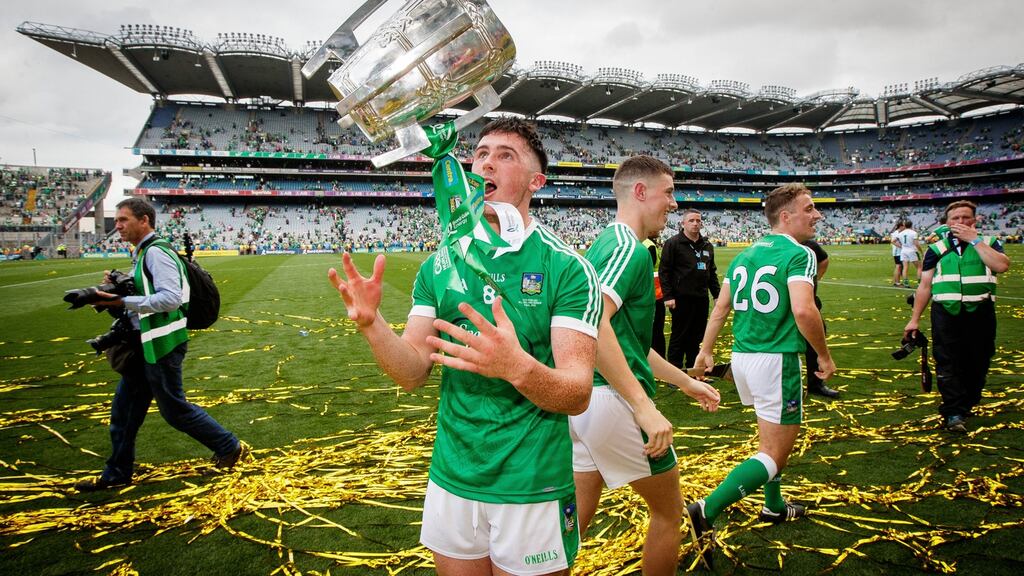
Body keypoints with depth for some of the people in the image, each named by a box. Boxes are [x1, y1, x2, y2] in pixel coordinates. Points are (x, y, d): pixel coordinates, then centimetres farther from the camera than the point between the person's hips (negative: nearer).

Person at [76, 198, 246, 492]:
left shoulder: (156, 252, -16)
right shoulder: (142, 254, 15)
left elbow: (171, 298, -26)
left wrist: (123, 301, -26)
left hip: (161, 343, -10)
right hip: (146, 343, 10)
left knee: (174, 407, 0)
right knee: (124, 407, 14)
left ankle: (231, 448, 15)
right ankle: (117, 473, 27)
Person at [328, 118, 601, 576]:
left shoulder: (567, 268, -12)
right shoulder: (438, 266, 2)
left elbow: (578, 395, -18)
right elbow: (413, 372, -2)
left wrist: (518, 367, -38)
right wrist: (371, 323, -21)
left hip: (532, 489, -3)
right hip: (450, 481, 4)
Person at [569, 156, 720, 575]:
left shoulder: (604, 243, 17)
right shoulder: (628, 247, -14)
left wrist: (684, 382, 26)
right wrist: (645, 407, -31)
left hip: (580, 398, 9)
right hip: (613, 399, -9)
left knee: (577, 514, 16)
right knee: (668, 511, 14)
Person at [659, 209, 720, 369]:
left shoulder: (707, 246, 15)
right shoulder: (673, 243, -4)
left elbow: (712, 273, 21)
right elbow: (664, 271, -8)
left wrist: (717, 295, 15)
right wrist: (668, 296, -14)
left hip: (701, 299, 6)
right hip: (682, 299, -6)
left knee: (696, 337, 12)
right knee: (679, 337, -1)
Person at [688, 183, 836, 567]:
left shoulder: (746, 254, 12)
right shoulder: (799, 254, -11)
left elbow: (721, 306, 11)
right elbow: (803, 310, -25)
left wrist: (705, 351, 17)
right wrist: (824, 355, -11)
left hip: (742, 357, 8)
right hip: (776, 361, -8)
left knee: (773, 436, 28)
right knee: (775, 454, -2)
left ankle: (774, 506, 42)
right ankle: (707, 512, -12)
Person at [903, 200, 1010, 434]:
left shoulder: (988, 244, 8)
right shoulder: (937, 248, 10)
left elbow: (1001, 265, -15)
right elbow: (924, 286, 9)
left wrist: (974, 240, -10)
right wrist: (915, 319, 6)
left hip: (980, 312, 1)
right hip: (946, 312, 0)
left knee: (977, 362, 9)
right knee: (948, 364, -7)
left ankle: (967, 404, 28)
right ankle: (954, 412, -6)